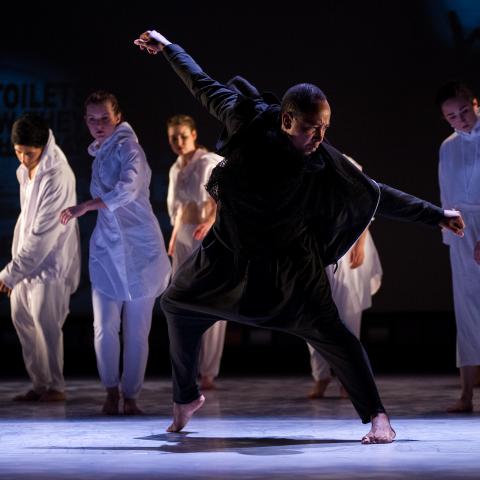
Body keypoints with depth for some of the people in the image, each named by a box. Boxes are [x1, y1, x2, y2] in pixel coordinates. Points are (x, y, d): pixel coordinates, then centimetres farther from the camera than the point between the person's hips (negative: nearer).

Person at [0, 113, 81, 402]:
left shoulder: (57, 178, -23)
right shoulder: (26, 170, 3)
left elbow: (42, 235, -24)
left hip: (50, 261, -8)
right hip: (27, 257, 8)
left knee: (45, 321, -10)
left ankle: (55, 387, -1)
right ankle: (40, 384, 14)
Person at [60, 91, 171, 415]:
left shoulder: (126, 146, -11)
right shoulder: (100, 153, 13)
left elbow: (128, 189, -29)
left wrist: (84, 207, -24)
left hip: (138, 249, -5)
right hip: (107, 250, 5)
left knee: (136, 330, 1)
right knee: (104, 327, -3)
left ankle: (131, 395, 13)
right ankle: (111, 391, 13)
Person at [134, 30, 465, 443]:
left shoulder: (325, 164, -18)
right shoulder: (248, 121, -17)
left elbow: (379, 195, -7)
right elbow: (203, 86, 0)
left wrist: (436, 216, -7)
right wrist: (166, 46, 10)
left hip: (289, 265, -3)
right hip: (230, 253, 3)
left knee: (327, 331, -15)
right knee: (178, 305, 15)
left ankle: (377, 416, -13)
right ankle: (186, 397, 36)